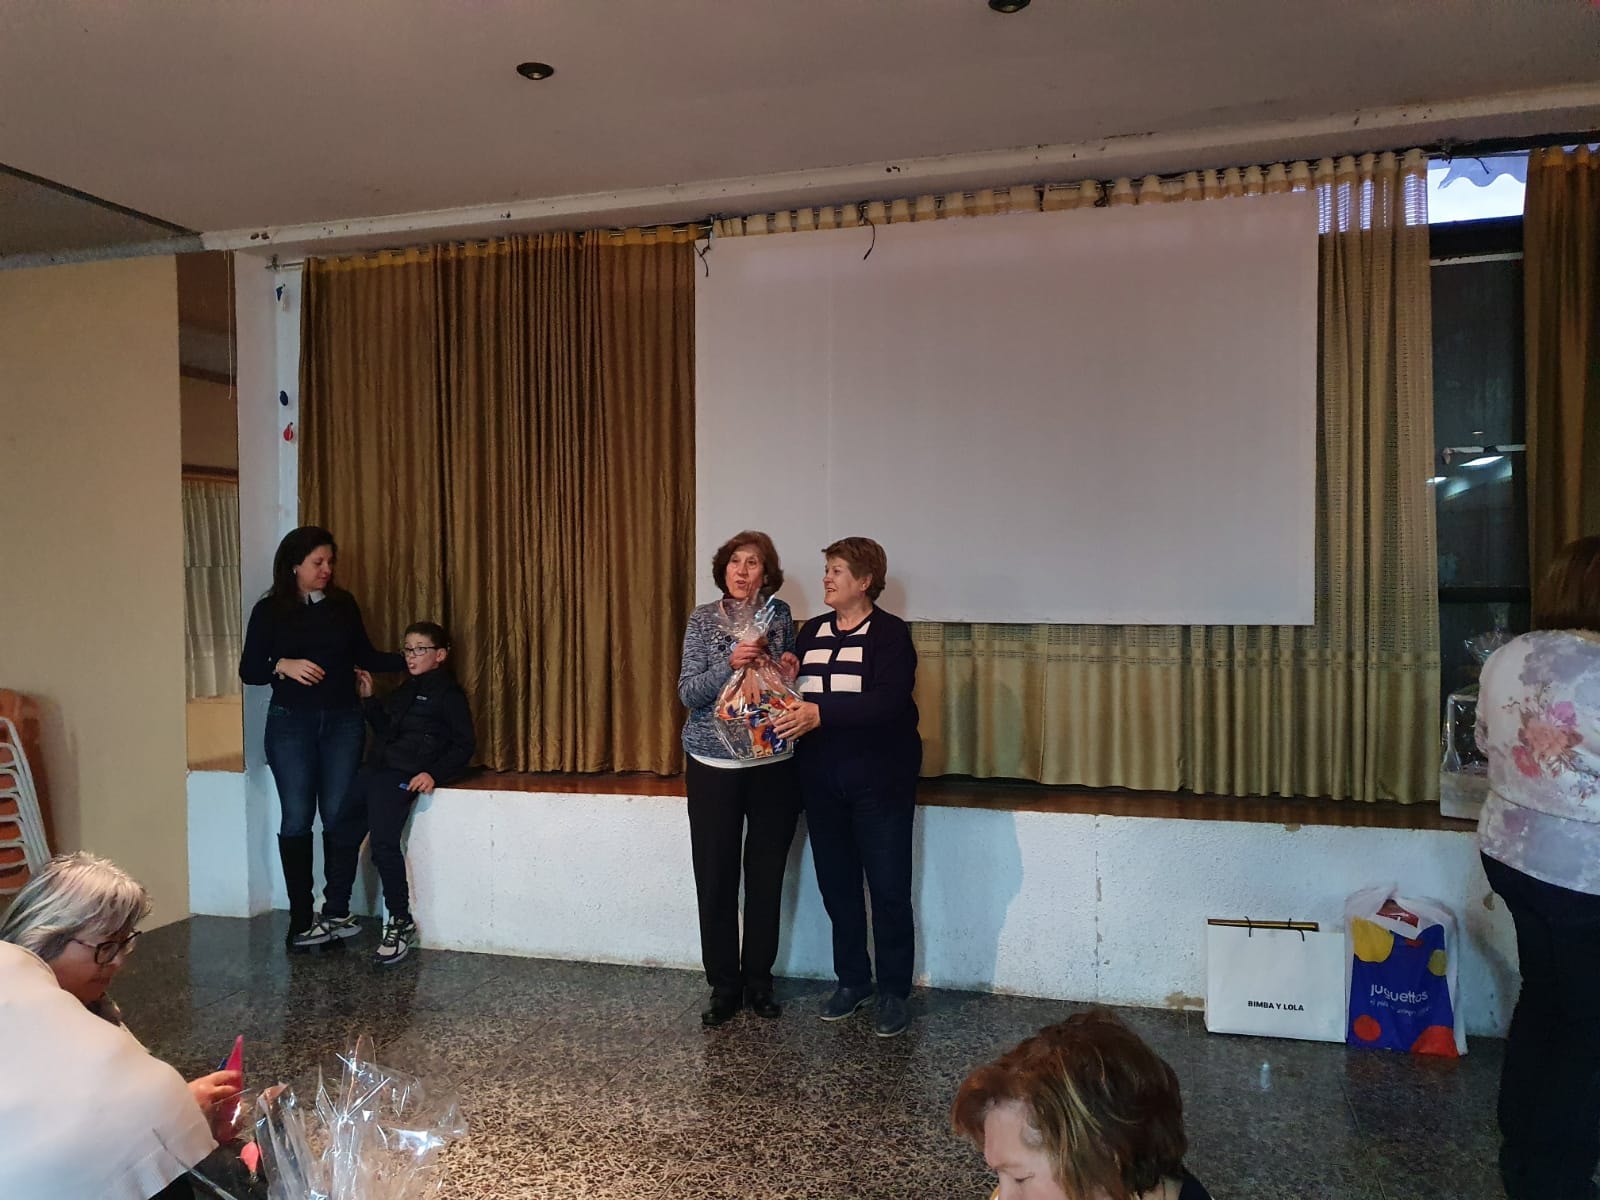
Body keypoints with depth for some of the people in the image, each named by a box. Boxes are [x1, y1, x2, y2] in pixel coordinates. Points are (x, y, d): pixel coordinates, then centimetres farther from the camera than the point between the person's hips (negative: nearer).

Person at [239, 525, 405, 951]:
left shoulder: (343, 604, 6)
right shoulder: (269, 610, -1)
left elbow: (365, 656, 12)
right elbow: (249, 670, 1)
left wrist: (411, 661, 1)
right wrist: (283, 665, -18)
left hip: (343, 722, 2)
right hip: (291, 724, -2)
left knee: (339, 816, 1)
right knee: (297, 819, -1)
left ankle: (336, 911, 12)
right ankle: (301, 920, 6)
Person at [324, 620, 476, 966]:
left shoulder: (447, 692, 0)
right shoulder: (406, 690, 26)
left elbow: (464, 744, -6)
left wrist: (434, 773, -18)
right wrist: (368, 698, 19)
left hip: (402, 777, -9)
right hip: (376, 770, 9)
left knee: (384, 844, -22)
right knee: (340, 834, 4)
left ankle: (401, 923, -8)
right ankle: (336, 914, 16)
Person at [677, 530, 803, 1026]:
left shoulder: (780, 615, 4)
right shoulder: (703, 619, 0)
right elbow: (688, 692, -7)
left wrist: (790, 672, -8)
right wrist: (729, 664, -22)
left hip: (773, 764, 1)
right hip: (714, 766, -1)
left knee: (766, 878, 8)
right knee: (716, 880, 1)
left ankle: (758, 982, 24)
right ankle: (723, 987, 16)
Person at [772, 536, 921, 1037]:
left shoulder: (890, 633, -8)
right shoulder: (812, 631, 11)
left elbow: (887, 701, -22)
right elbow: (795, 693, 15)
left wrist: (821, 713, -29)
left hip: (880, 780, -6)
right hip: (822, 781, 6)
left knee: (888, 889, 2)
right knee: (836, 884, 12)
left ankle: (894, 992, 16)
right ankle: (852, 981, 28)